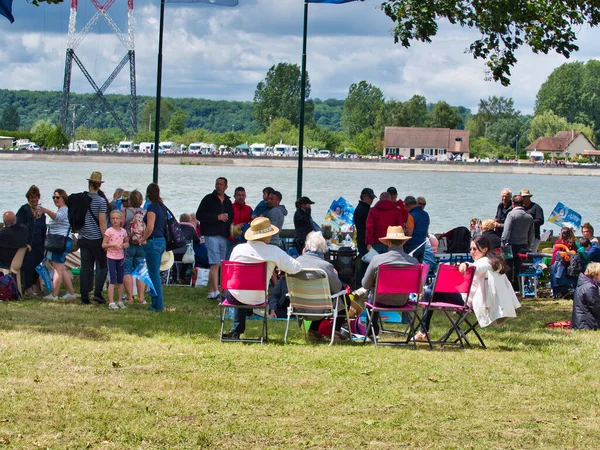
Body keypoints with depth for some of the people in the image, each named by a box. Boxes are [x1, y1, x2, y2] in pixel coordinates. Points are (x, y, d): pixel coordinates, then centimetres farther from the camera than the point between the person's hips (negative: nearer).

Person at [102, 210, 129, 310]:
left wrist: (126, 244, -4)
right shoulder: (109, 231, -9)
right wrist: (114, 244, -23)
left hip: (120, 257, 5)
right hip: (111, 257, -5)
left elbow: (127, 242, 19)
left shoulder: (123, 231, 5)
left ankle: (120, 301, 16)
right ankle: (111, 302, -4)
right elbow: (103, 245, -10)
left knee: (120, 280, 9)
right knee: (112, 280, -6)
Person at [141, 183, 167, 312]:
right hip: (162, 241, 9)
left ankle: (158, 305, -1)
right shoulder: (162, 207, 11)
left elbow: (150, 227, -23)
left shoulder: (152, 207, -15)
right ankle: (157, 304, 18)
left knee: (154, 275, -3)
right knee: (155, 274, 15)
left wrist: (144, 239, -8)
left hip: (153, 242, -9)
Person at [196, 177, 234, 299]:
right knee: (215, 264, -14)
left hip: (224, 237, 6)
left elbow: (231, 217, 29)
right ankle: (216, 292, -19)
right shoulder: (208, 199, -1)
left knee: (219, 265, 8)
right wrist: (217, 217, -14)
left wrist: (227, 219, 7)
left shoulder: (228, 202, 17)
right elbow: (199, 215, -9)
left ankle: (211, 291, 14)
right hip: (211, 235, -6)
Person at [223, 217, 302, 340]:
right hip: (258, 299, -1)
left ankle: (236, 330, 38)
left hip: (235, 298, 2)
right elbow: (295, 268, -13)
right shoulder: (274, 252, -13)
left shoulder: (238, 249, -7)